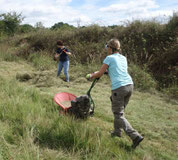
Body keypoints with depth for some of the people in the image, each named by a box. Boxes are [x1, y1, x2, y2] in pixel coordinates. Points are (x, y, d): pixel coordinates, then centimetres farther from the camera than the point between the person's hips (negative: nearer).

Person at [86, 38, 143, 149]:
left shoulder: (109, 58, 0)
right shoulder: (123, 58, 19)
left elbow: (100, 74, 1)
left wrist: (91, 76, 20)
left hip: (118, 88, -7)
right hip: (129, 85, 7)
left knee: (119, 115, 1)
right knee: (119, 110, 23)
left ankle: (135, 136, -8)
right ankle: (117, 131, 33)